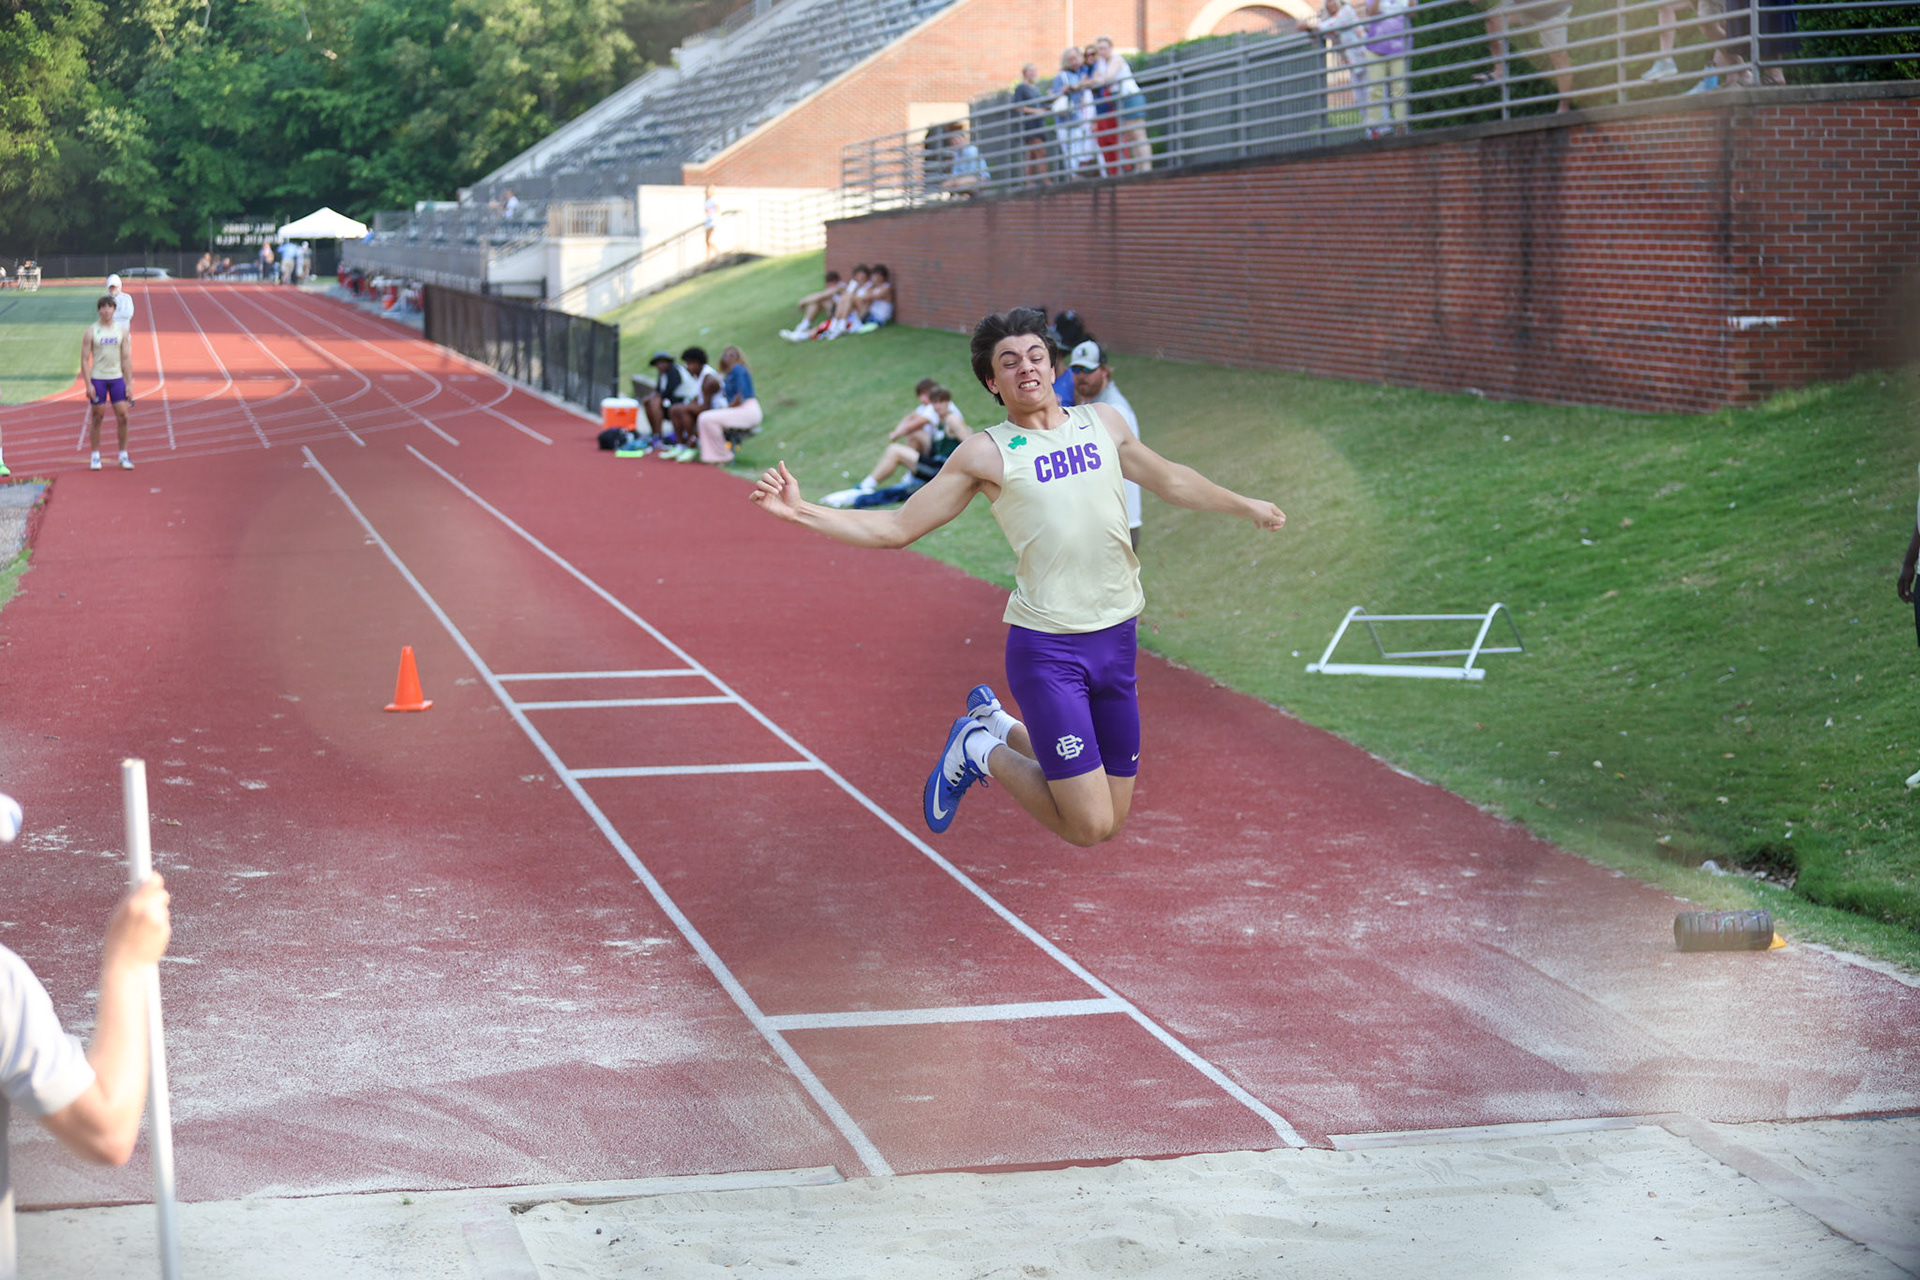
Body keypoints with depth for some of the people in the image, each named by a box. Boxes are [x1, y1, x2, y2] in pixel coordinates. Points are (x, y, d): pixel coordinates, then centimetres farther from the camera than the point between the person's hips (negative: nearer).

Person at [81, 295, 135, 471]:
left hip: (117, 378, 2)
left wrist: (129, 383, 1)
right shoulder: (91, 332, -1)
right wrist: (88, 385, -10)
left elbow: (126, 358, 7)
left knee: (122, 416, -4)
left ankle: (123, 455, 7)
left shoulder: (122, 331, 6)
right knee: (96, 418, 2)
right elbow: (85, 359, -2)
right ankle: (95, 457, 10)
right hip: (97, 379, -2)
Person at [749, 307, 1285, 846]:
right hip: (1046, 647, -5)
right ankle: (983, 752, 16)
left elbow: (1172, 480, 29)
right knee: (1088, 826, -10)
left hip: (1116, 638, 5)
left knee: (1109, 824, 10)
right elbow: (896, 528, 0)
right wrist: (800, 511, -9)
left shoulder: (1102, 423, 11)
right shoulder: (987, 453, -2)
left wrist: (1246, 505, 36)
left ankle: (996, 723, 31)